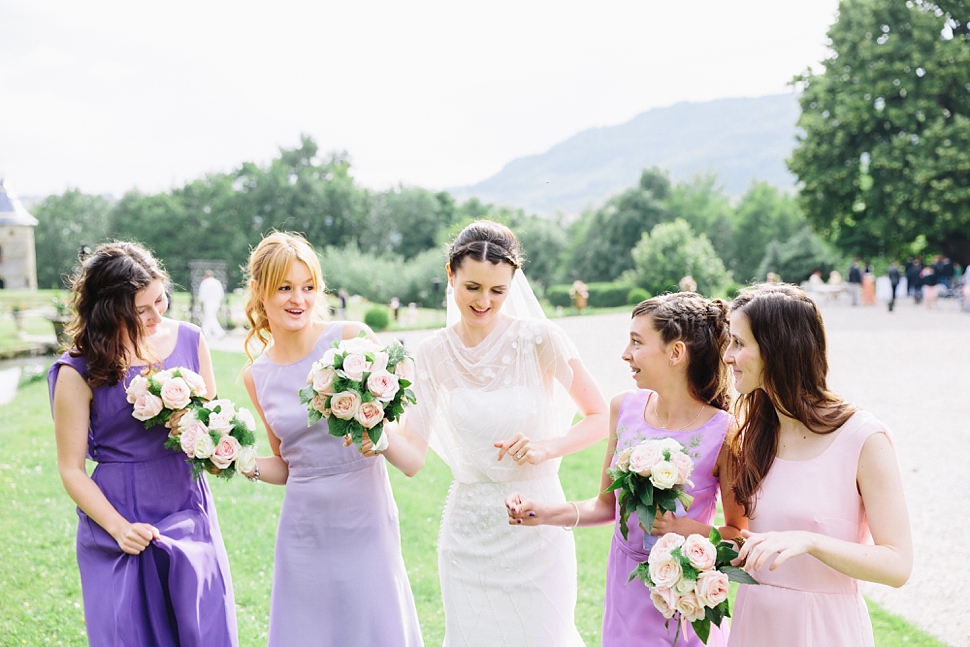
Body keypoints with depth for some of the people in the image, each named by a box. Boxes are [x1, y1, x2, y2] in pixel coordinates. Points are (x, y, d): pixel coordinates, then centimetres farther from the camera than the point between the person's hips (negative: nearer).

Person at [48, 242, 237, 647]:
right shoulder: (80, 371, -10)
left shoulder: (188, 340, 0)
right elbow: (71, 469, -6)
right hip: (120, 523, -3)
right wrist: (118, 528, -15)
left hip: (189, 517, 3)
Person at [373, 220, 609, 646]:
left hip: (537, 526, -2)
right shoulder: (433, 355, -2)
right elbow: (412, 458, -6)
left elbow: (601, 418, -3)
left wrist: (548, 447, -19)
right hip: (469, 533, 3)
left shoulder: (538, 340, -11)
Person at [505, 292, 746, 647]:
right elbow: (607, 504, 7)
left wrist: (688, 529, -24)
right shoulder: (624, 408, -4)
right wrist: (546, 513, -6)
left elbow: (741, 535, -8)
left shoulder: (723, 432, -18)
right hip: (625, 589, 4)